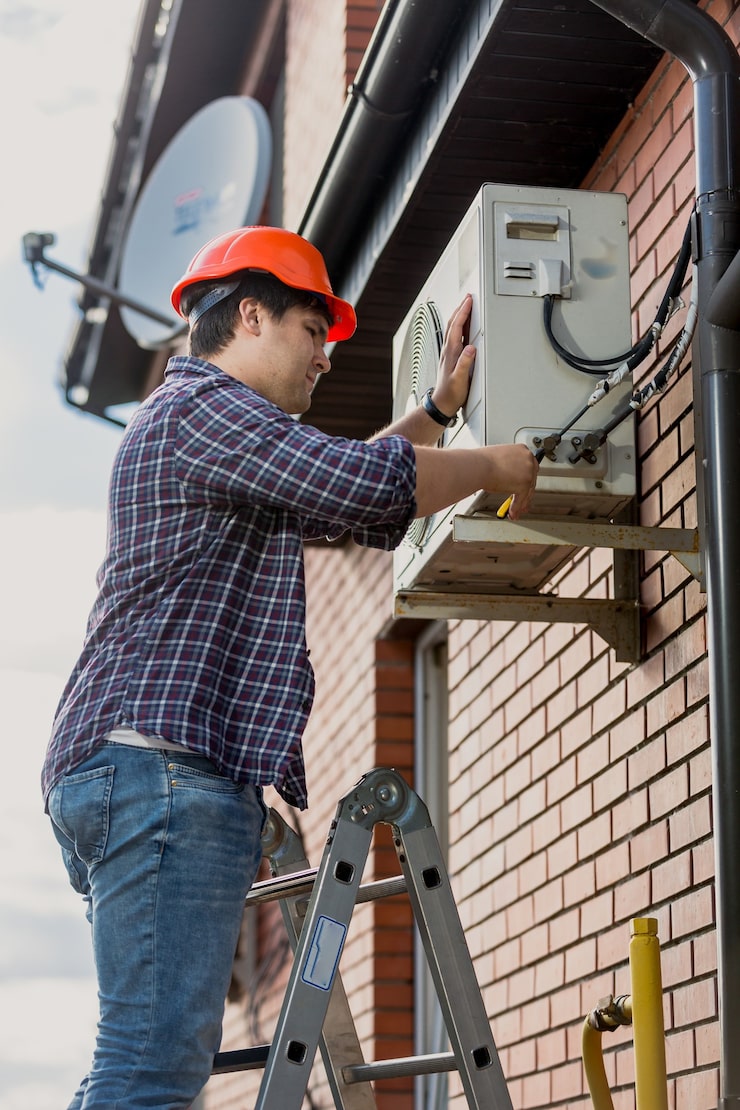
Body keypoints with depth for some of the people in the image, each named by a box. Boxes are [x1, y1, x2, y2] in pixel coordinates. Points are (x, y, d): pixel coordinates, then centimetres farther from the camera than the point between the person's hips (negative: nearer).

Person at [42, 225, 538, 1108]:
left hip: (122, 768, 11)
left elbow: (334, 491, 41)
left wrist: (438, 408, 36)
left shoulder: (190, 422, 31)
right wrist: (493, 468, 1)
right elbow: (369, 485, -15)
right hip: (162, 760, -11)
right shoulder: (202, 405, -4)